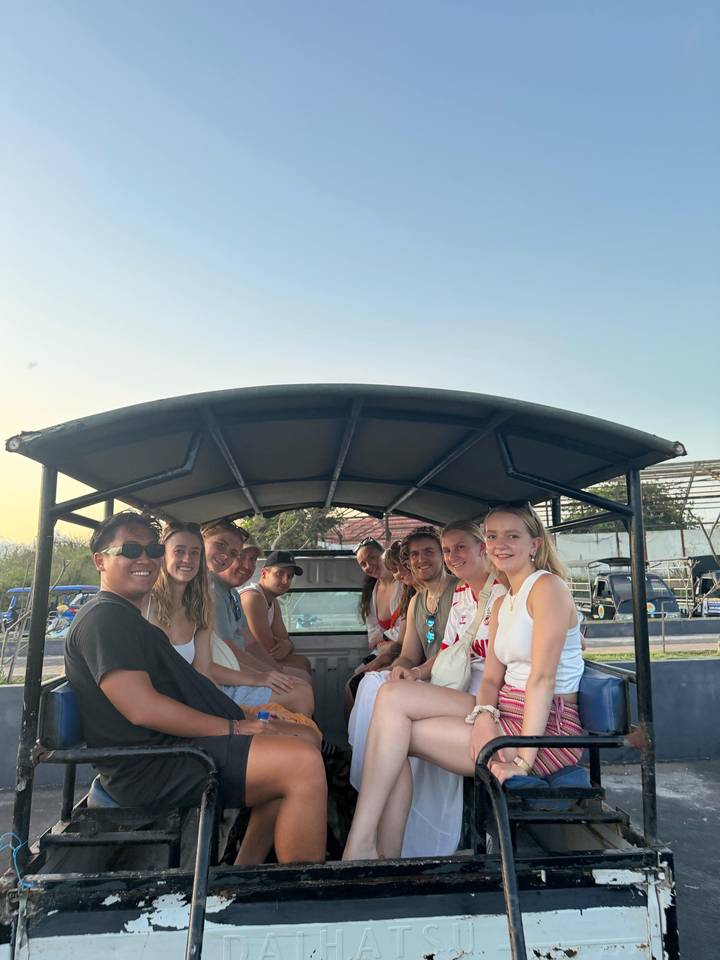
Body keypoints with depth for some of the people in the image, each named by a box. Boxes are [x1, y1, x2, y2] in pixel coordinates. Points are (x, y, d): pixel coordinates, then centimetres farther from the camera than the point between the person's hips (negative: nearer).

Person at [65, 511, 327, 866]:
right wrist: (234, 728, -17)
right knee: (303, 763, -23)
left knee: (299, 737, 14)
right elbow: (142, 708, -23)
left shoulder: (128, 619, 22)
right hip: (150, 766, -11)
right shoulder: (103, 618, -12)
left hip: (167, 748, 11)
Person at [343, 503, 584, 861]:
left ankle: (360, 847, 0)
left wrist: (522, 761, -21)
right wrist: (483, 715, -13)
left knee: (397, 732, -13)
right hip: (508, 715, 8)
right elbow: (492, 677, 9)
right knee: (393, 695, -9)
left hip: (547, 731, -8)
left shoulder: (548, 587, -10)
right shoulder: (501, 604, 17)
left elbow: (543, 677, -18)